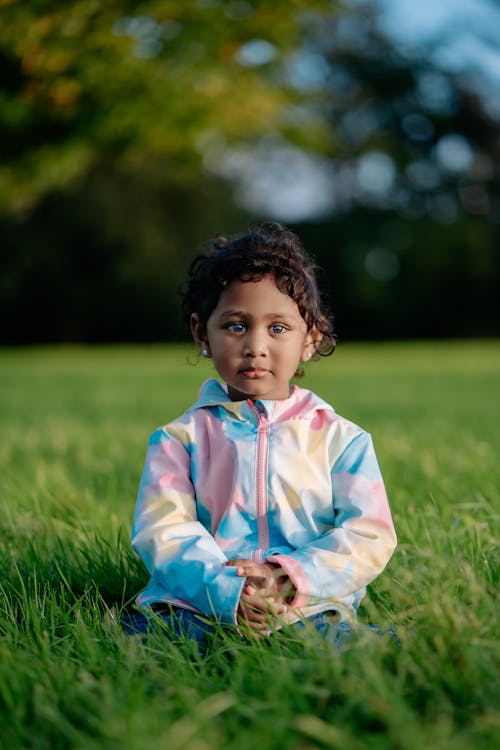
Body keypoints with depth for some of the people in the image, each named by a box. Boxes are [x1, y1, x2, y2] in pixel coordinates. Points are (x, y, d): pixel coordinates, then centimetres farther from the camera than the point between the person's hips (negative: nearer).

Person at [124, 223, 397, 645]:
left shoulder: (341, 440, 15)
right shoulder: (180, 439, 14)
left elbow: (370, 535, 5)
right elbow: (163, 530, 0)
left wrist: (293, 576, -13)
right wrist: (224, 590, -18)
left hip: (309, 609, 1)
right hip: (200, 607, 0)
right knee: (133, 635, -33)